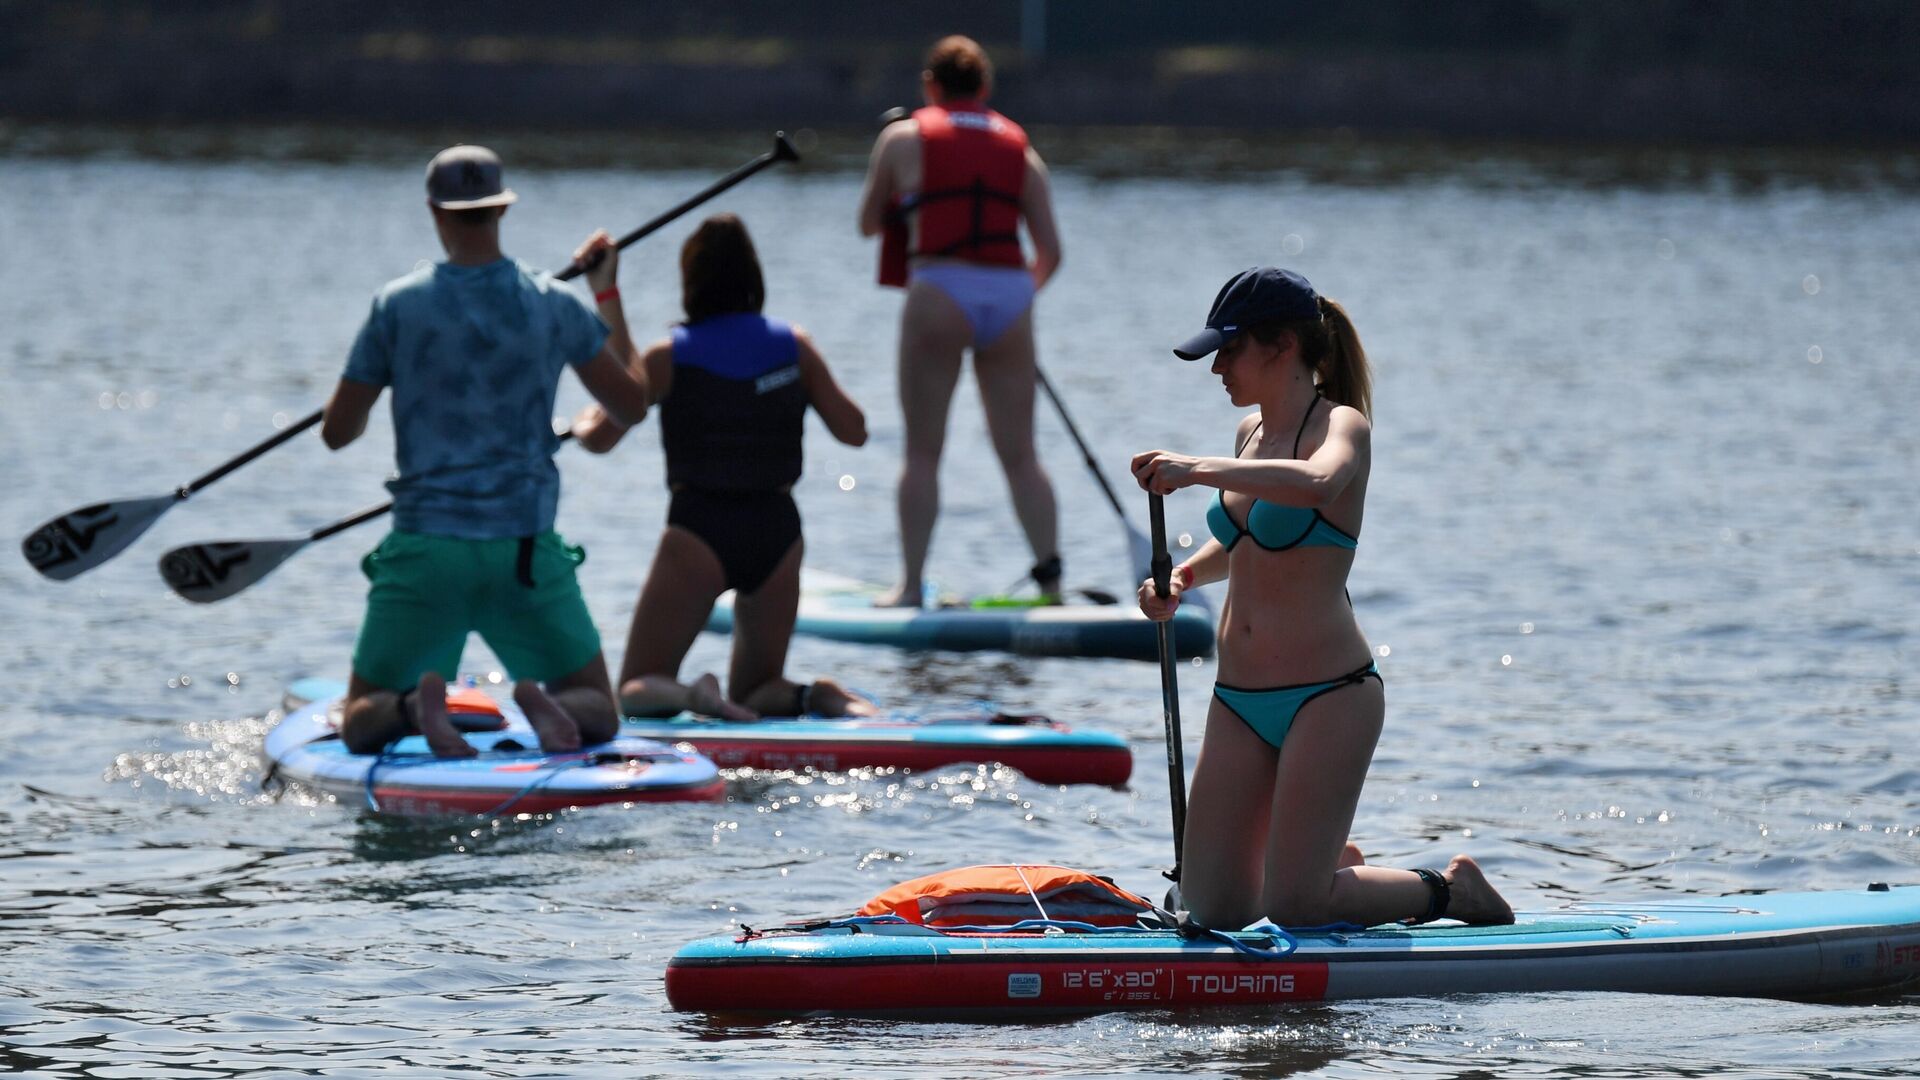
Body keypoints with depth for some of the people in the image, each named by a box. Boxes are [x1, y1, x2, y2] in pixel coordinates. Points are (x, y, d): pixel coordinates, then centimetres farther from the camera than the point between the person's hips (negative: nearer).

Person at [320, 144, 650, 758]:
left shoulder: (398, 305, -4)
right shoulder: (555, 305, 0)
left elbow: (337, 432, 4)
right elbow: (633, 404, 13)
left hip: (424, 547, -1)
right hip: (527, 551, 1)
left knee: (361, 725, 11)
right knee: (597, 717, 13)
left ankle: (415, 706, -26)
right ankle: (546, 704, -24)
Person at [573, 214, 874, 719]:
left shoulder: (668, 358, -2)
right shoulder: (795, 346, 5)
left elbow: (600, 438, 1)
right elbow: (854, 430, 8)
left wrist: (581, 425, 24)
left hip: (698, 532, -3)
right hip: (778, 528, 3)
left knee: (634, 694, 5)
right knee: (756, 695, 18)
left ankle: (683, 696, -28)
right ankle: (816, 697, -14)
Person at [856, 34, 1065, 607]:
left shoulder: (902, 139, 7)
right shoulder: (1021, 151, 14)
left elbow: (869, 224, 17)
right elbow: (1050, 253, 11)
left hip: (939, 294, -3)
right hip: (1010, 297, 3)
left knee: (922, 451, 3)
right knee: (1019, 455, 8)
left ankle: (910, 584, 0)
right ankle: (1050, 574, -2)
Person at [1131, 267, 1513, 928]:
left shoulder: (1341, 426, -9)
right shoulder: (1251, 434, 13)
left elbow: (1315, 483, -35)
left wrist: (1199, 470, -38)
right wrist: (1181, 578, 10)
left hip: (1327, 697, -8)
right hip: (1239, 701, 8)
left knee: (1293, 909, -10)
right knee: (1213, 909, 3)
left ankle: (1450, 890, 14)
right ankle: (1333, 864, 31)